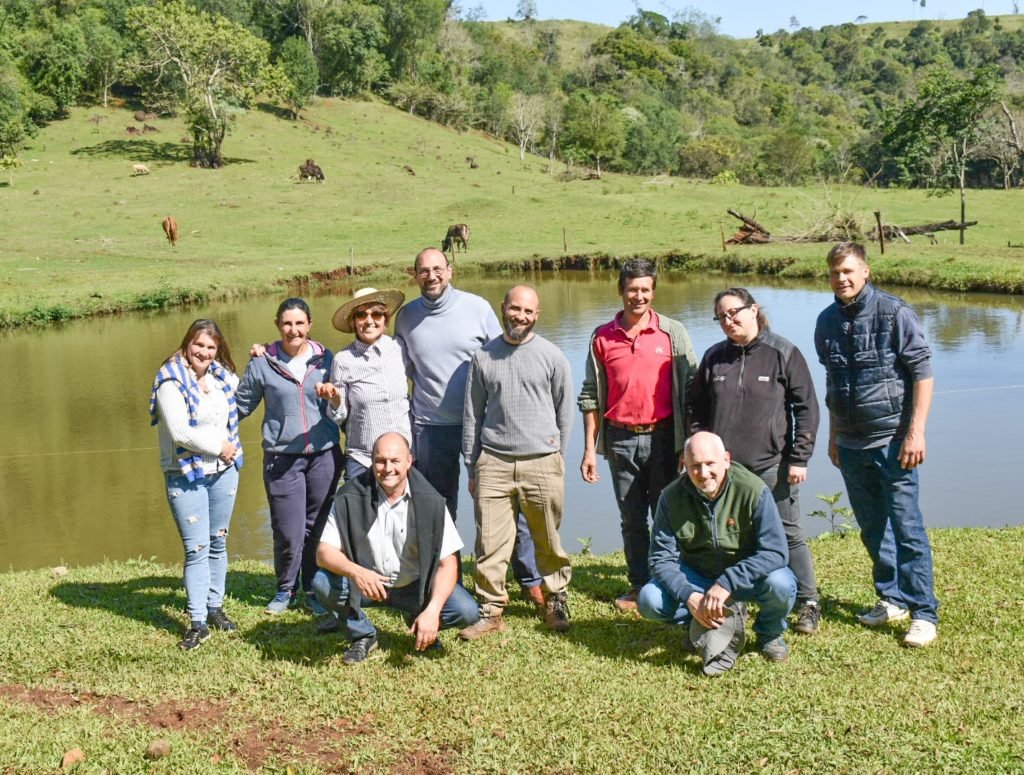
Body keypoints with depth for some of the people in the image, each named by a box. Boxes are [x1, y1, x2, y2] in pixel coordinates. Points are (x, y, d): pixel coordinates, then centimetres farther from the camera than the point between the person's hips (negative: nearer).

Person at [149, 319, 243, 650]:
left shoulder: (222, 376, 7)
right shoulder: (171, 382, -12)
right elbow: (179, 431, -19)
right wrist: (218, 446, -11)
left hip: (223, 472, 6)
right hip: (185, 476, -6)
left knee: (218, 544, 13)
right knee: (196, 549, -7)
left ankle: (215, 607, 26)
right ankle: (198, 623, -2)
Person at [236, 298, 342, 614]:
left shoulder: (326, 359, 4)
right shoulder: (262, 364, -1)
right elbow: (240, 407, 6)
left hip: (324, 455, 2)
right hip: (282, 458, -1)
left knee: (318, 528, 8)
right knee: (288, 532, -1)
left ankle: (316, 589, 26)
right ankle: (286, 589, 23)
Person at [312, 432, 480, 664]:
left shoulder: (429, 502, -14)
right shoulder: (351, 497, -14)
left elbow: (447, 563, -15)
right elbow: (324, 552, -17)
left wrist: (432, 610, -31)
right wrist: (355, 571, -39)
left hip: (414, 586, 0)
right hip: (364, 583, 0)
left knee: (467, 612, -23)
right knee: (322, 583, -29)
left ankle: (421, 625, 11)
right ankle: (363, 635, -2)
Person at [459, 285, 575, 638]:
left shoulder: (552, 356, 3)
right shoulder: (483, 357, 7)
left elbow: (564, 411, 10)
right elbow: (472, 415, 12)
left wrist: (555, 459, 10)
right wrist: (472, 468, 11)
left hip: (542, 463, -1)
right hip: (493, 463, 1)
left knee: (550, 542, 6)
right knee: (490, 543, 0)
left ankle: (556, 602, 23)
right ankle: (491, 611, 10)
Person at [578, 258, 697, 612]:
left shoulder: (673, 333, 1)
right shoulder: (602, 337, 5)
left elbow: (690, 388, 0)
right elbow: (590, 396, 7)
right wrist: (589, 449, 3)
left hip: (663, 437, -2)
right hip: (621, 440, 2)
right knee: (632, 520, 10)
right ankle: (639, 586, 21)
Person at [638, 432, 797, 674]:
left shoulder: (753, 490, -23)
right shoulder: (672, 497, -14)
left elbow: (775, 551, -28)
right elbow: (662, 558, -13)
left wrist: (727, 583, -35)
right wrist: (689, 595, -30)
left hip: (747, 577, -2)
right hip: (697, 577, 3)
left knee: (780, 584, -34)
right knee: (648, 601, -21)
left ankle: (769, 633, 1)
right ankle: (724, 621, 0)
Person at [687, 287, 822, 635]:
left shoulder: (783, 353, -4)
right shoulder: (713, 358, 6)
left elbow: (807, 408, -3)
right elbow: (695, 409, 13)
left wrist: (799, 459, -7)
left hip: (772, 467, -3)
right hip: (724, 467, 3)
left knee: (788, 535, 6)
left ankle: (807, 603, 18)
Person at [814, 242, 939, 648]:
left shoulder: (894, 312, -9)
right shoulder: (827, 321, 8)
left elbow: (922, 372, -10)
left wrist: (916, 432, -15)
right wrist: (833, 437, 18)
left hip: (893, 440, -6)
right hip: (851, 445, 6)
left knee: (907, 528, -4)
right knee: (872, 529, 14)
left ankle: (924, 612, 4)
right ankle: (892, 599, 27)